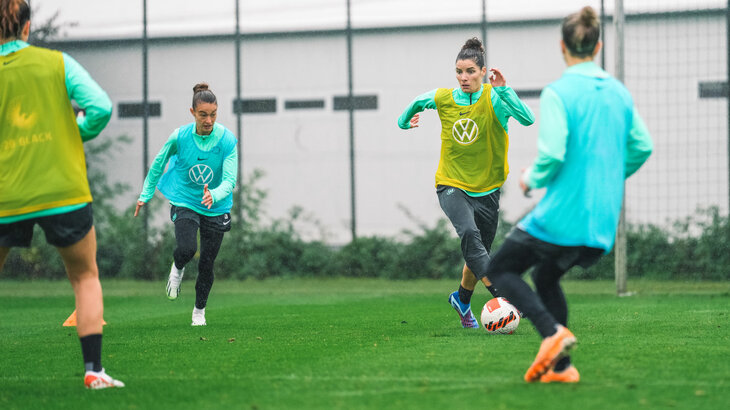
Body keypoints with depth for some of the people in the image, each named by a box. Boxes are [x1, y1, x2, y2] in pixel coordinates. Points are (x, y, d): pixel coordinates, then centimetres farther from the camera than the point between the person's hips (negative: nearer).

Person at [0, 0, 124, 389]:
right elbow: (100, 107, -9)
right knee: (85, 277, 16)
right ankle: (93, 369, 5)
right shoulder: (57, 63, 1)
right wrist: (78, 134, 10)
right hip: (63, 192, 0)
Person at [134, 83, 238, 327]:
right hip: (185, 203, -1)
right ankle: (177, 269, 12)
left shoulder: (227, 141, -16)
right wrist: (146, 195, 10)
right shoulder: (180, 137, -13)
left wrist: (214, 195, -42)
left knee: (207, 264, 5)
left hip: (216, 208, 1)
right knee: (186, 250, -25)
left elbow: (230, 180, -22)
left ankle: (199, 310, 29)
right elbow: (159, 162, 5)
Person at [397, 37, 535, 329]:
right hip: (451, 185, -1)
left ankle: (462, 299, 42)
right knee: (469, 234, -29)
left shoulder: (494, 98, -12)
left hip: (486, 189, 1)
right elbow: (419, 101, 20)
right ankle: (503, 294, -38)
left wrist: (503, 89, -36)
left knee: (477, 253, 13)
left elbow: (527, 119, -29)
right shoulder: (443, 98, -3)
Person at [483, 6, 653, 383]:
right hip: (603, 221, 7)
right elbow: (642, 146, 15)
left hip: (562, 214, -7)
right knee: (546, 277, 25)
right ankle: (560, 366, 13)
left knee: (500, 270, 9)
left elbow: (552, 154, -20)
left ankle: (552, 332, -13)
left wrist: (532, 179, 0)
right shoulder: (619, 93, 8)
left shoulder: (557, 93, -12)